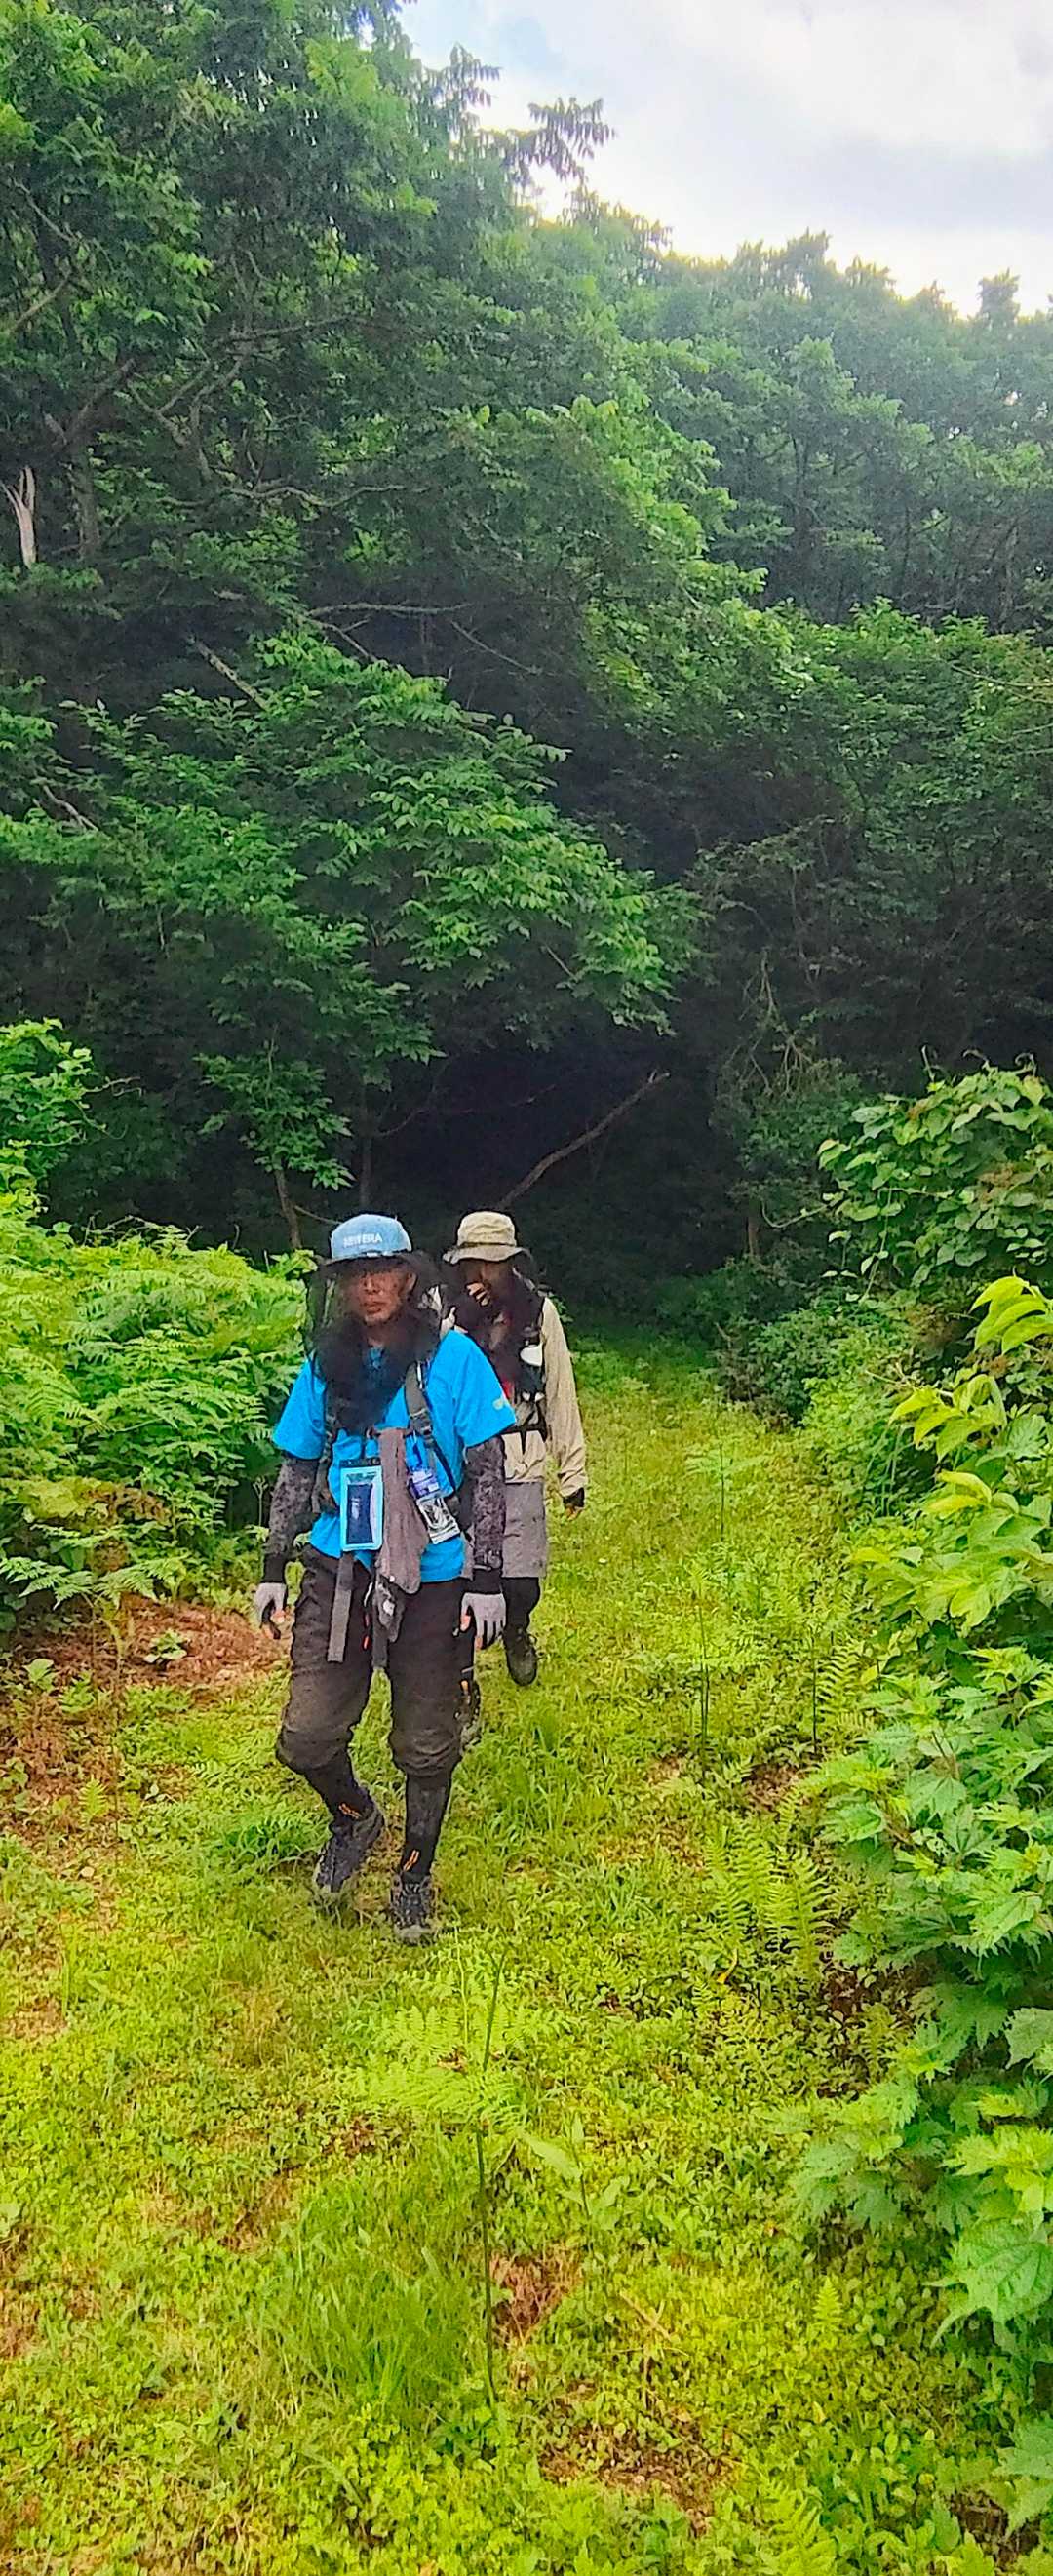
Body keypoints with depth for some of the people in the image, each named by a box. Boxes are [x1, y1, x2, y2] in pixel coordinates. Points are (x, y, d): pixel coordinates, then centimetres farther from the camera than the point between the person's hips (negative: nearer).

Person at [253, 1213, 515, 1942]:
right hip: (340, 1572, 2)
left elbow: (488, 1474, -5)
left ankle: (416, 1873, 33)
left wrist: (487, 1580, -9)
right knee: (307, 1735, -5)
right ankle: (354, 1818, 28)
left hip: (433, 1578, -2)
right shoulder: (326, 1366, 5)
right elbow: (297, 1472, 13)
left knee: (427, 1744, 9)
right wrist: (274, 1568, 9)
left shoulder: (454, 1358, -5)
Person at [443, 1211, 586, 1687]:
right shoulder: (442, 1311, 1)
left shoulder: (538, 1310, 1)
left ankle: (516, 1629, 35)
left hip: (520, 1469, 0)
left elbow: (561, 1393, 6)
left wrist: (573, 1471, 7)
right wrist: (460, 1324, -19)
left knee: (521, 1583, -1)